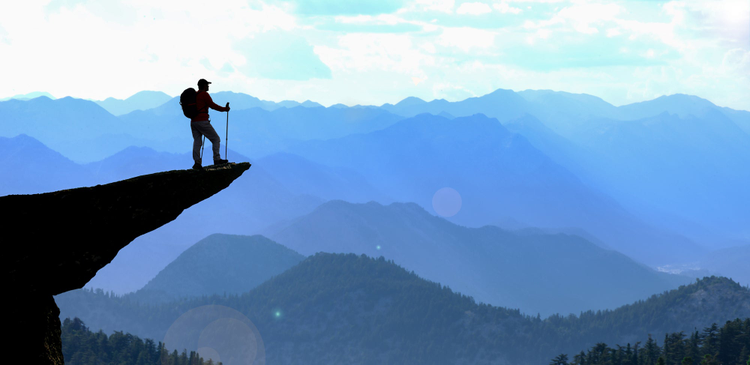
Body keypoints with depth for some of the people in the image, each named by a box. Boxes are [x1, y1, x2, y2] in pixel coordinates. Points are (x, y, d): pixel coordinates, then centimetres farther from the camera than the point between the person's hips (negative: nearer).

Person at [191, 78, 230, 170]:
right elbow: (212, 105, -9)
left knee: (197, 142, 4)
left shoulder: (194, 95, 18)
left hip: (193, 121, 8)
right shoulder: (204, 94, -6)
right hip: (202, 121, -8)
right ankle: (217, 159, -2)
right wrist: (224, 109, 2)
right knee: (216, 139, 2)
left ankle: (197, 162, -7)